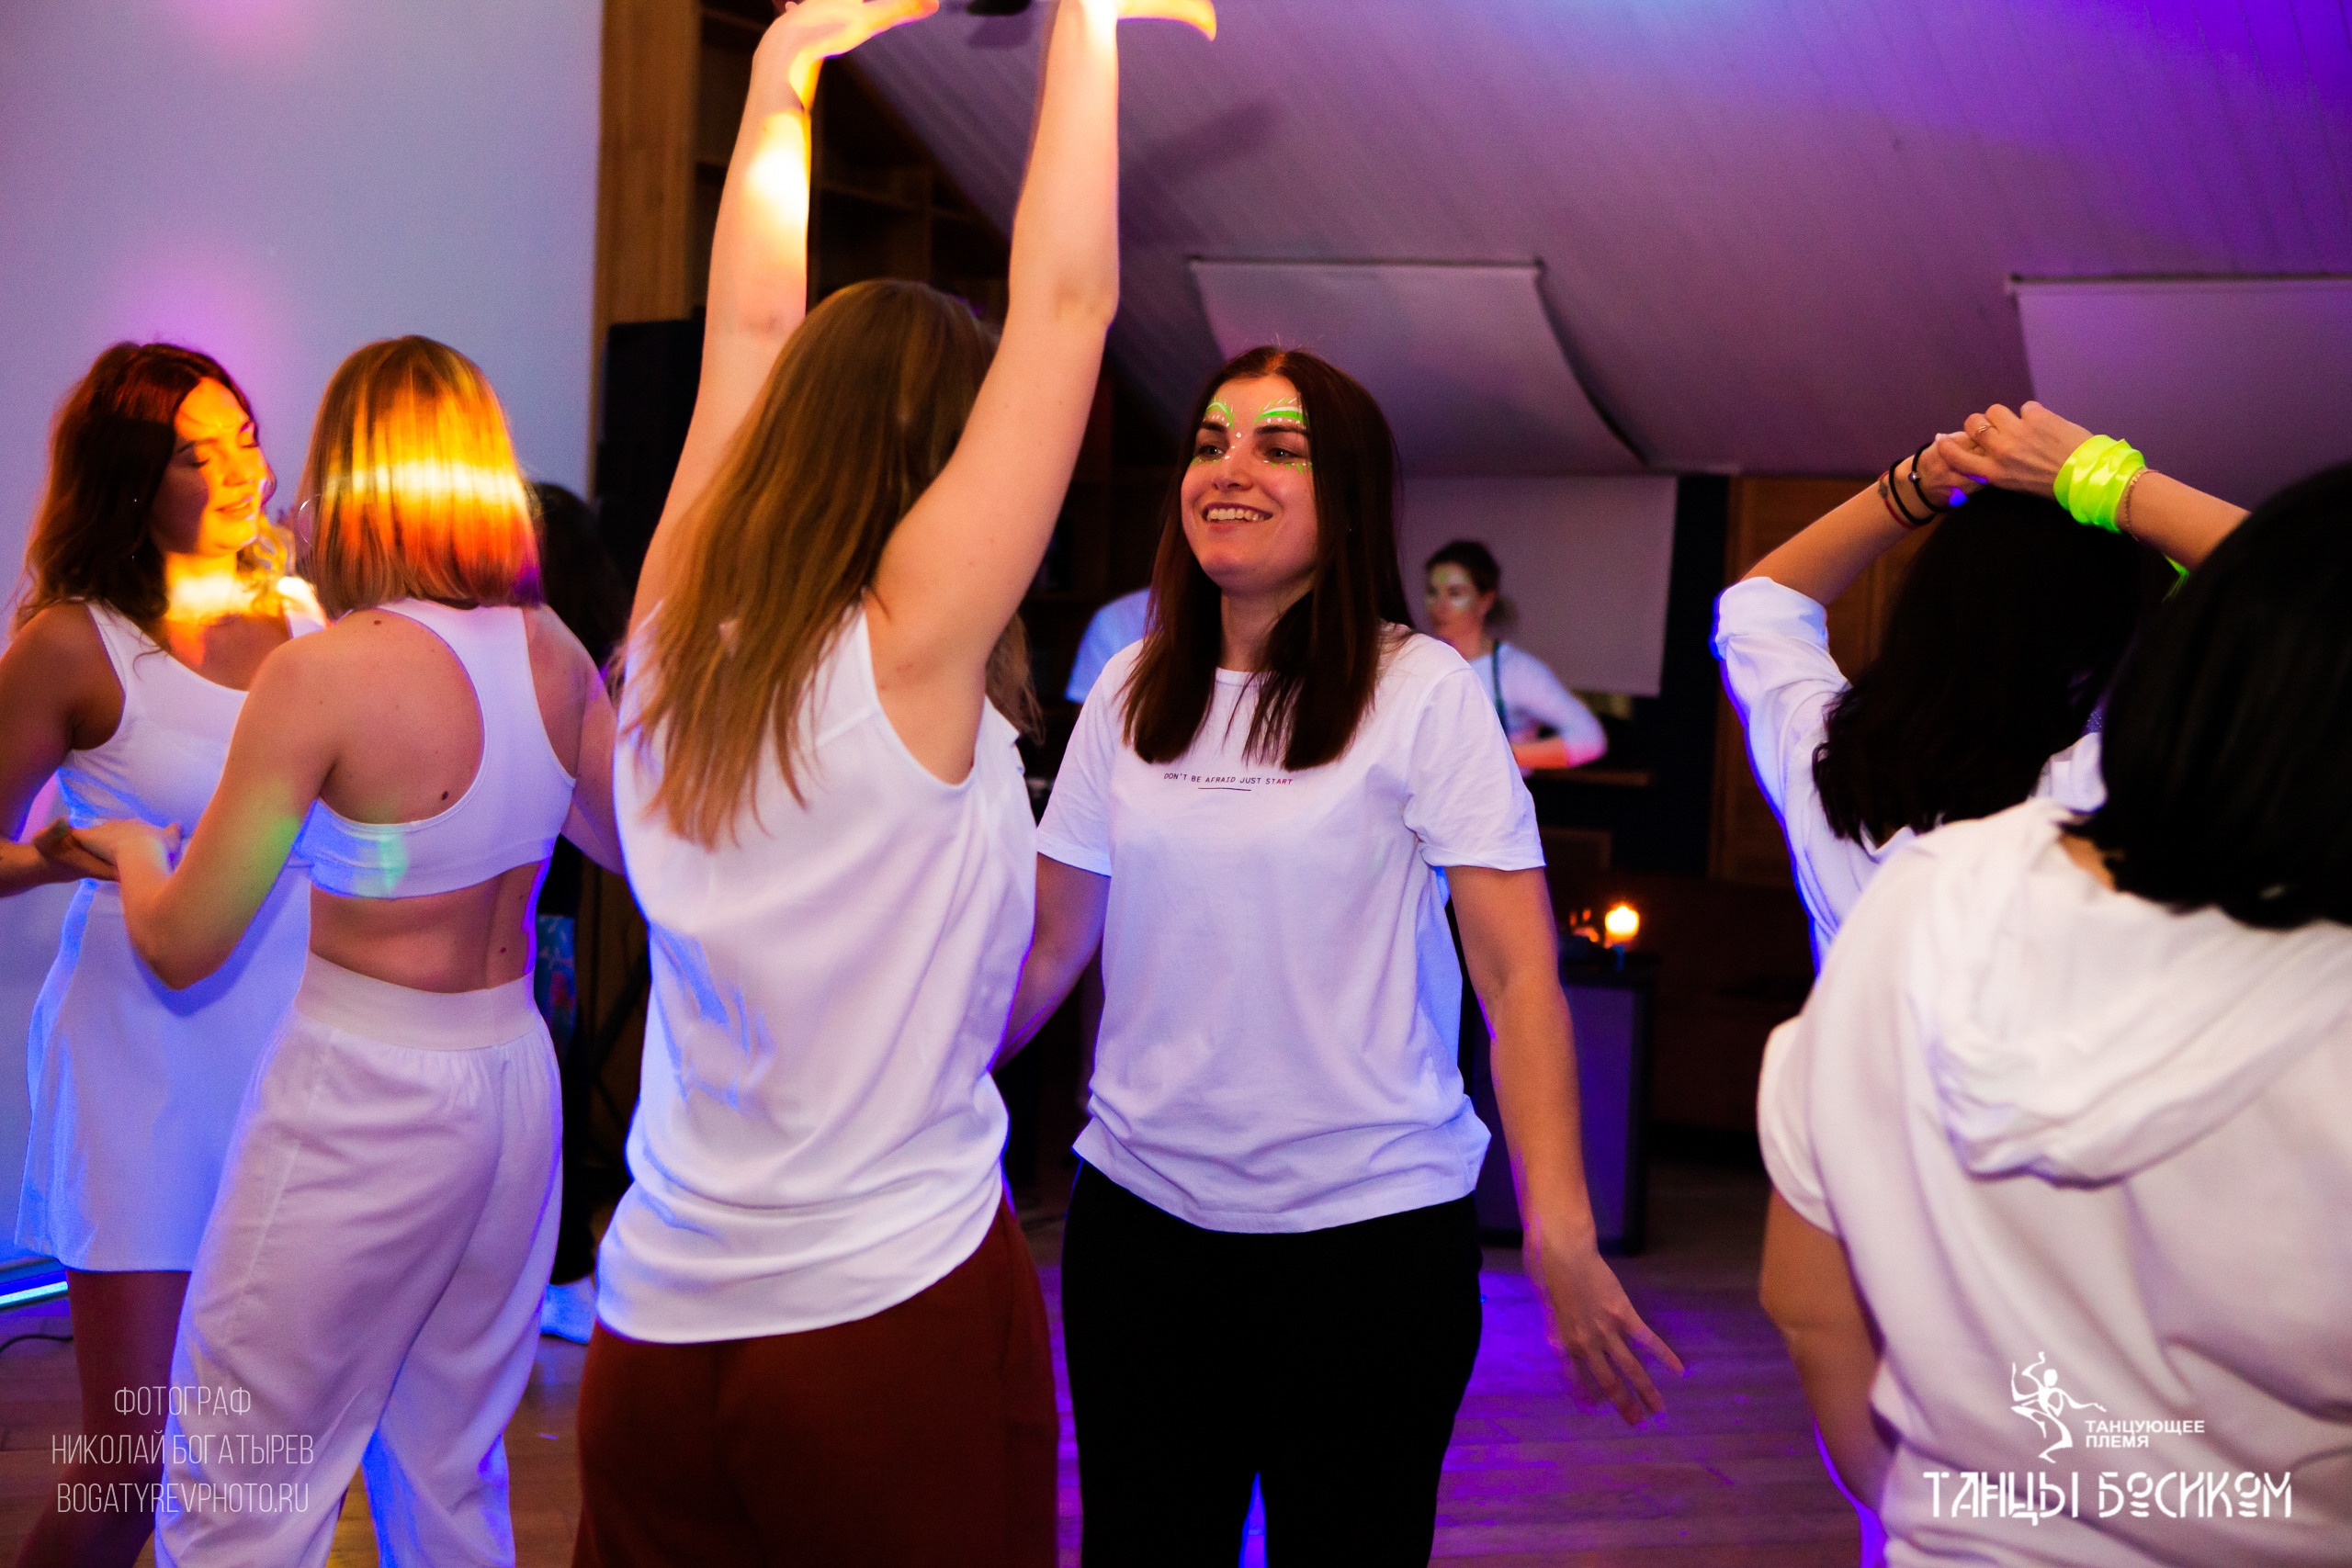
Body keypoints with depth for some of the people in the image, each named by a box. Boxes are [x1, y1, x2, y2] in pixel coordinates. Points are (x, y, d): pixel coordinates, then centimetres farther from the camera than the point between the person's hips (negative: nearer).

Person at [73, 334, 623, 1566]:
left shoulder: (322, 675, -18)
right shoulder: (552, 650, -1)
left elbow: (182, 946, -11)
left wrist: (132, 849, 10)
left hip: (360, 1106, -6)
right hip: (514, 1083, 6)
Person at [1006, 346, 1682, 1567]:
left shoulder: (1421, 690, -8)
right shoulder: (1132, 690, 4)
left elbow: (1520, 975, -13)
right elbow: (1042, 949, 10)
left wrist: (1560, 1234, -23)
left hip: (1372, 1234, -3)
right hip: (1139, 1217, 4)